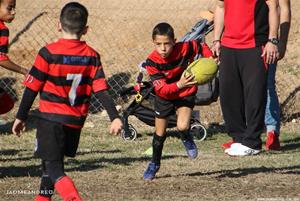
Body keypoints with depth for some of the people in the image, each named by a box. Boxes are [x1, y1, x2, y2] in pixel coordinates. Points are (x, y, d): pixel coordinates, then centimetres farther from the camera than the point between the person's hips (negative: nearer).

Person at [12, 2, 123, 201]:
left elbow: (32, 88, -7)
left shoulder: (49, 53, -11)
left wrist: (21, 117, 1)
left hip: (51, 118, -5)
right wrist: (115, 117, -5)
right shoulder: (91, 56, 1)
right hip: (76, 121, 5)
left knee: (54, 168, -7)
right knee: (53, 161, 23)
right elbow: (101, 89, -5)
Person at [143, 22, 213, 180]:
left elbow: (201, 46, -3)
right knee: (160, 133, 12)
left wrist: (210, 58, -19)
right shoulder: (152, 62, -27)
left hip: (186, 93, -1)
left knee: (182, 126, -24)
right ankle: (154, 164, 36)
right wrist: (179, 85, -48)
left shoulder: (184, 49, -26)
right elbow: (160, 89, -32)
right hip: (164, 97, 1)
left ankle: (186, 138, 14)